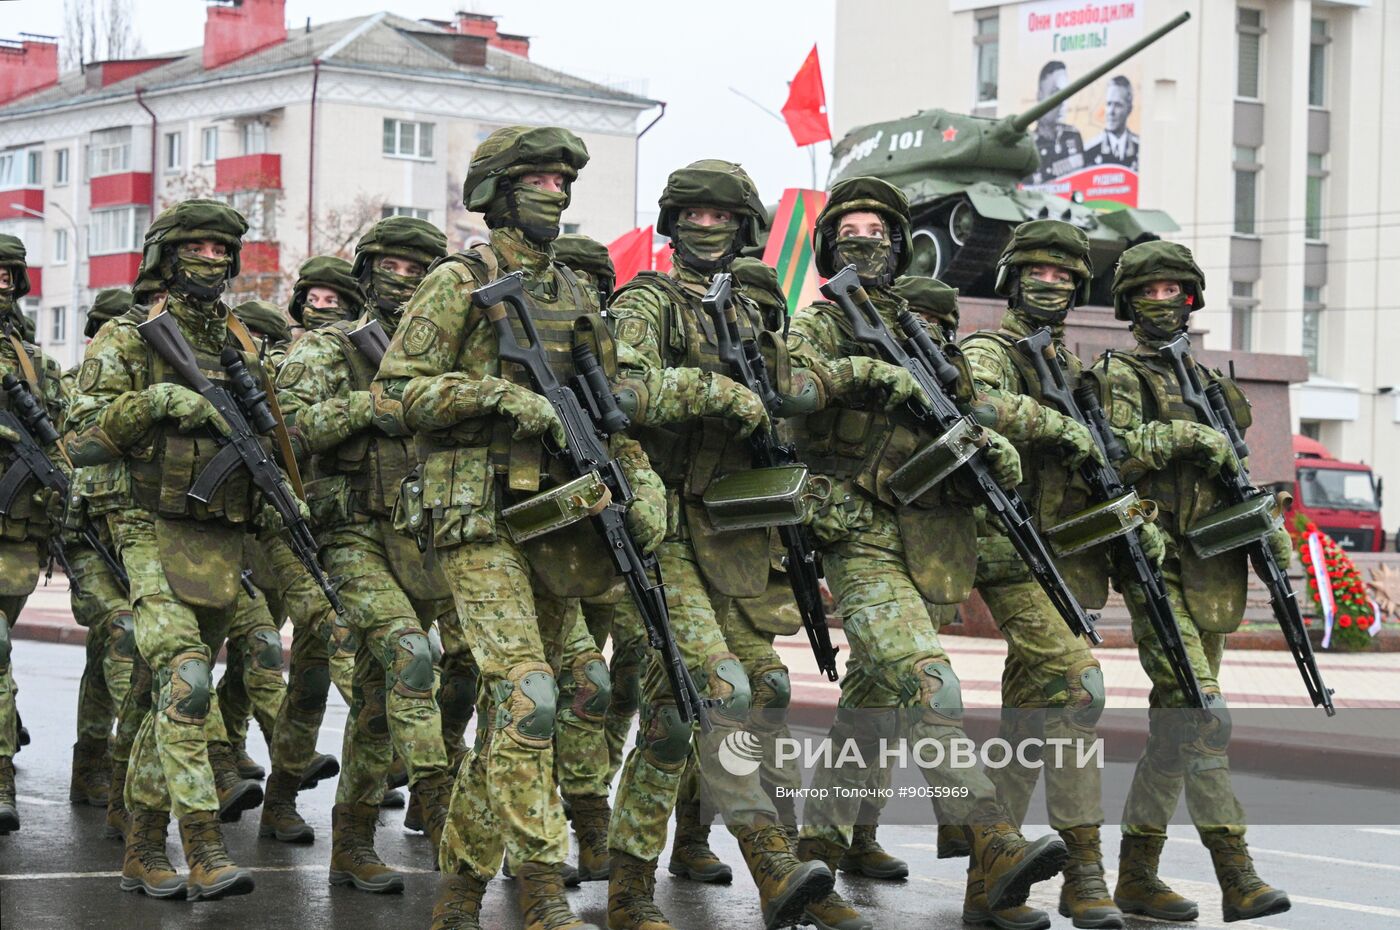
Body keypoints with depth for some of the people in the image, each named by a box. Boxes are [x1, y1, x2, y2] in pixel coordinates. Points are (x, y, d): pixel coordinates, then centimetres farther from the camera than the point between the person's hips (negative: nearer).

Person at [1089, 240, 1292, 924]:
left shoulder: (1208, 382, 22)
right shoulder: (1117, 376, 2)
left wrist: (1267, 527, 13)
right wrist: (1181, 434, -17)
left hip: (1213, 570, 7)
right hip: (1159, 562, -7)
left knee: (1179, 719, 6)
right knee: (1201, 712, -16)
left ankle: (1137, 874, 10)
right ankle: (1236, 875, -13)